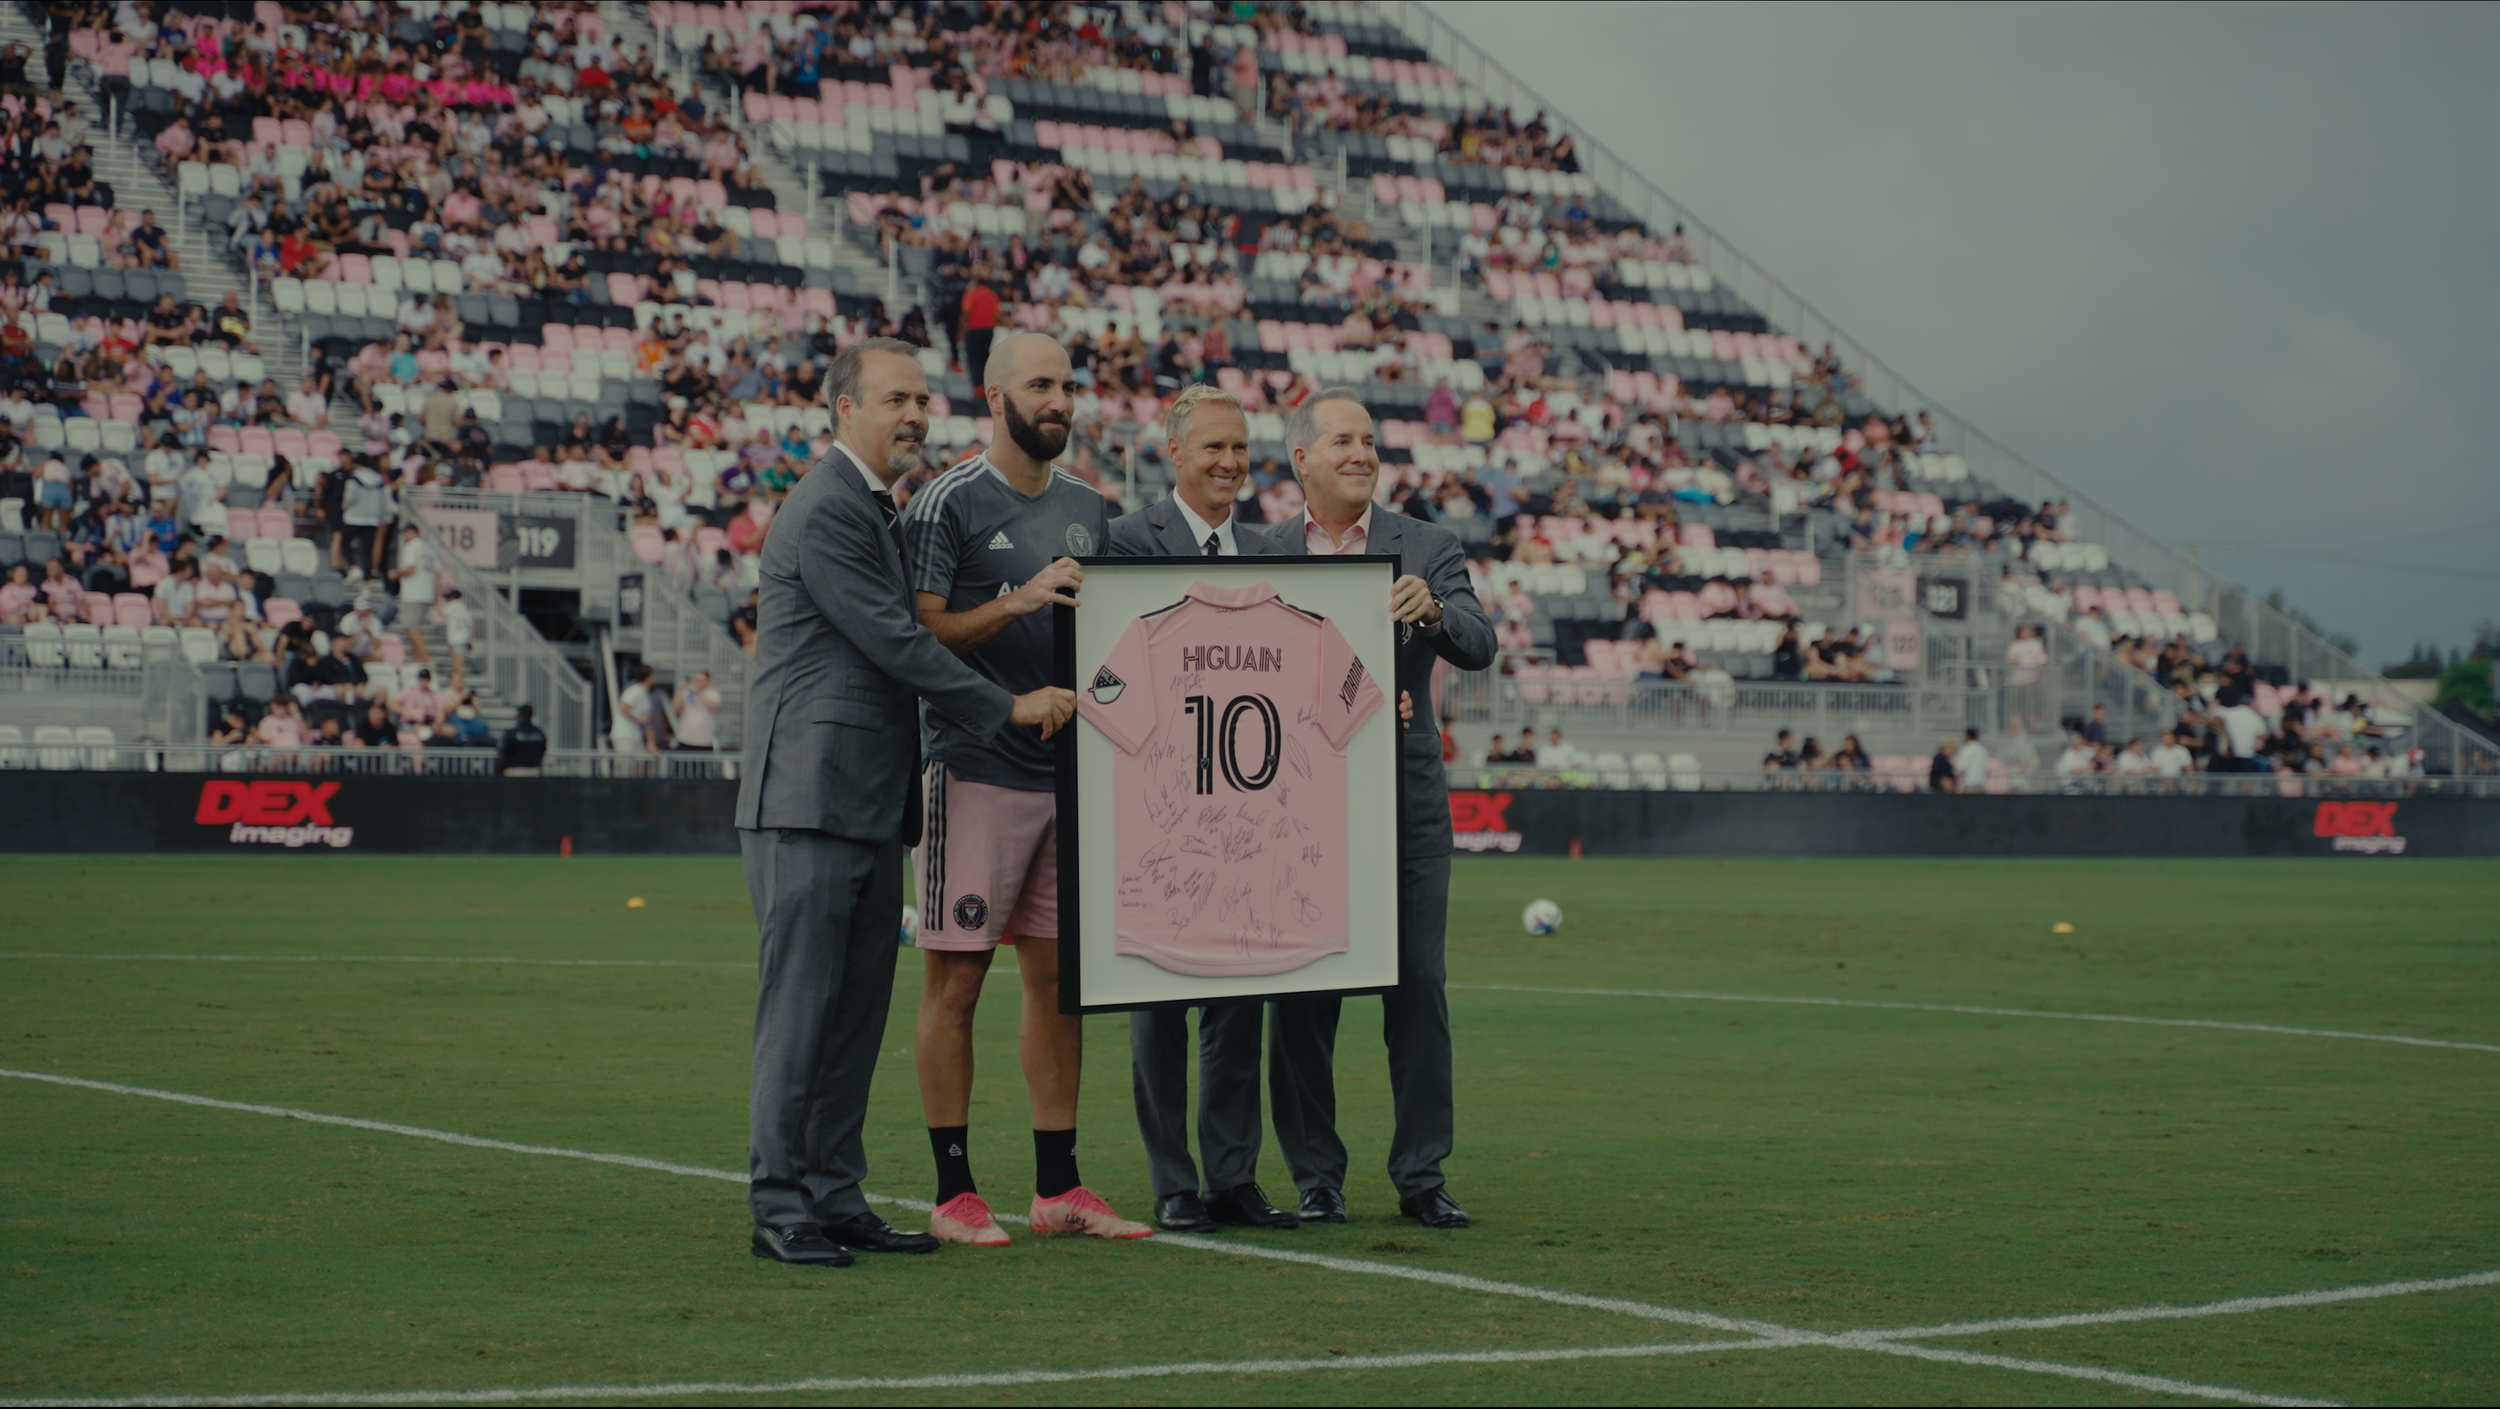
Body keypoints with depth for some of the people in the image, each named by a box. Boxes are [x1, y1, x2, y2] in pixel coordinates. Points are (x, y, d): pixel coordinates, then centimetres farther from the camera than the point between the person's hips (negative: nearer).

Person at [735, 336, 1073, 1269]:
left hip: (869, 806, 10)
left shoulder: (881, 513, 20)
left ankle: (835, 1196, 14)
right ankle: (779, 1206, -3)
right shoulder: (825, 512, -12)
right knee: (801, 1008, -7)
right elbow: (895, 642, -16)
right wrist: (1008, 709, -12)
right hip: (810, 799, -10)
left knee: (858, 1012, 9)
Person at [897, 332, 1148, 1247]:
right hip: (978, 769, -7)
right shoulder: (947, 505, -6)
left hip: (1071, 769, 7)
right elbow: (923, 635, -12)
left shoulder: (1087, 509, 15)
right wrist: (1019, 601, -21)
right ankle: (954, 1192, 1)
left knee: (1060, 975, 8)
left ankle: (1059, 1188, 14)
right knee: (956, 978, -4)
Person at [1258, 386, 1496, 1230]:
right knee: (1301, 994, 2)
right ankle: (1315, 1176, 11)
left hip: (1405, 802, 0)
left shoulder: (1427, 549, 6)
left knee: (1418, 987, -1)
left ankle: (1421, 1176, 7)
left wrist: (1433, 610, -27)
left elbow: (1479, 647, -8)